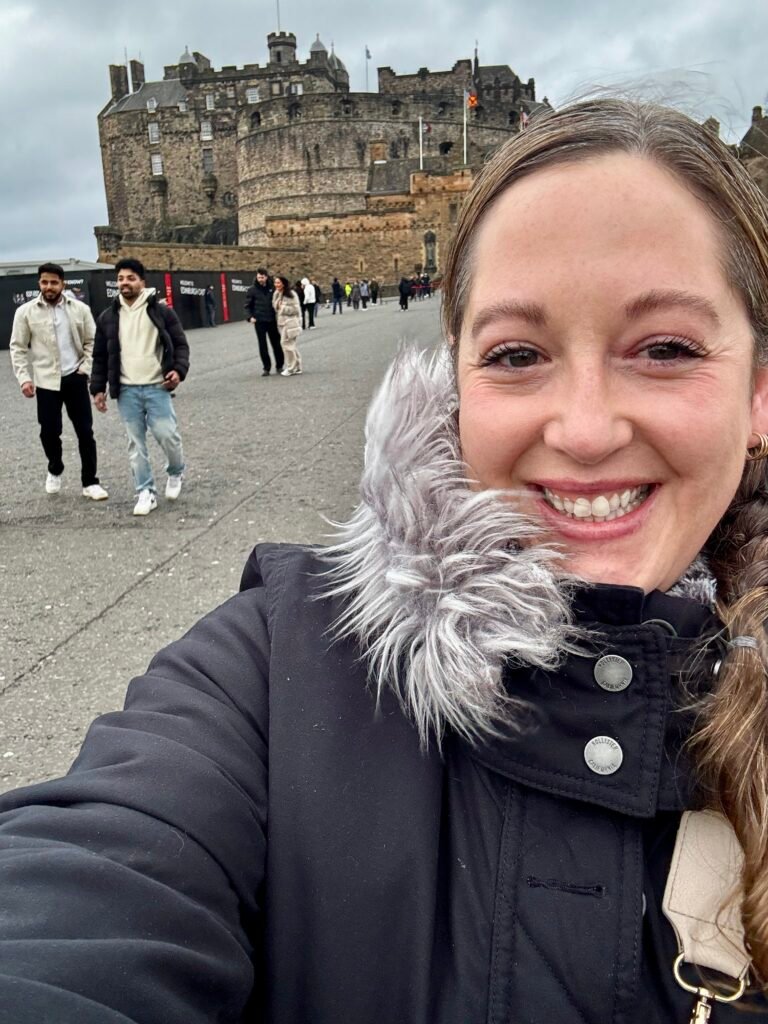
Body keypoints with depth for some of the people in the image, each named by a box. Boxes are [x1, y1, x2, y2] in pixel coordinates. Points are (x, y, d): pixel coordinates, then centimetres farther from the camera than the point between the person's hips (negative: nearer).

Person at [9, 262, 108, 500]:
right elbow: (18, 348, 1)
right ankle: (55, 471, 32)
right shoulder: (26, 312, -2)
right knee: (49, 431, 3)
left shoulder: (80, 309, 0)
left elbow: (92, 341, 6)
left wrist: (86, 368, -6)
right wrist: (24, 378, -9)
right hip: (45, 381, 0)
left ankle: (90, 482, 12)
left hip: (75, 378, 1)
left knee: (85, 431, 2)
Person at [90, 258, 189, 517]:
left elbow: (180, 344, 2)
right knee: (136, 443, 4)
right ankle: (145, 493, 12)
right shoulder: (108, 317, 8)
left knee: (167, 435, -7)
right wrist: (98, 388, 6)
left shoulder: (161, 312, 0)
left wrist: (179, 370, -15)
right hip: (126, 391, 2)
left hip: (156, 387, -2)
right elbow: (100, 356, 12)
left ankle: (176, 472, 24)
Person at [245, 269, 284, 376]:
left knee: (276, 343, 7)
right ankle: (266, 368, 8)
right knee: (263, 345, 1)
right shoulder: (252, 290, -2)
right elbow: (247, 305, 1)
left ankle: (279, 366, 19)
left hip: (272, 320, 1)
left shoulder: (272, 288, 2)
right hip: (259, 321, -1)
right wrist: (250, 317, -12)